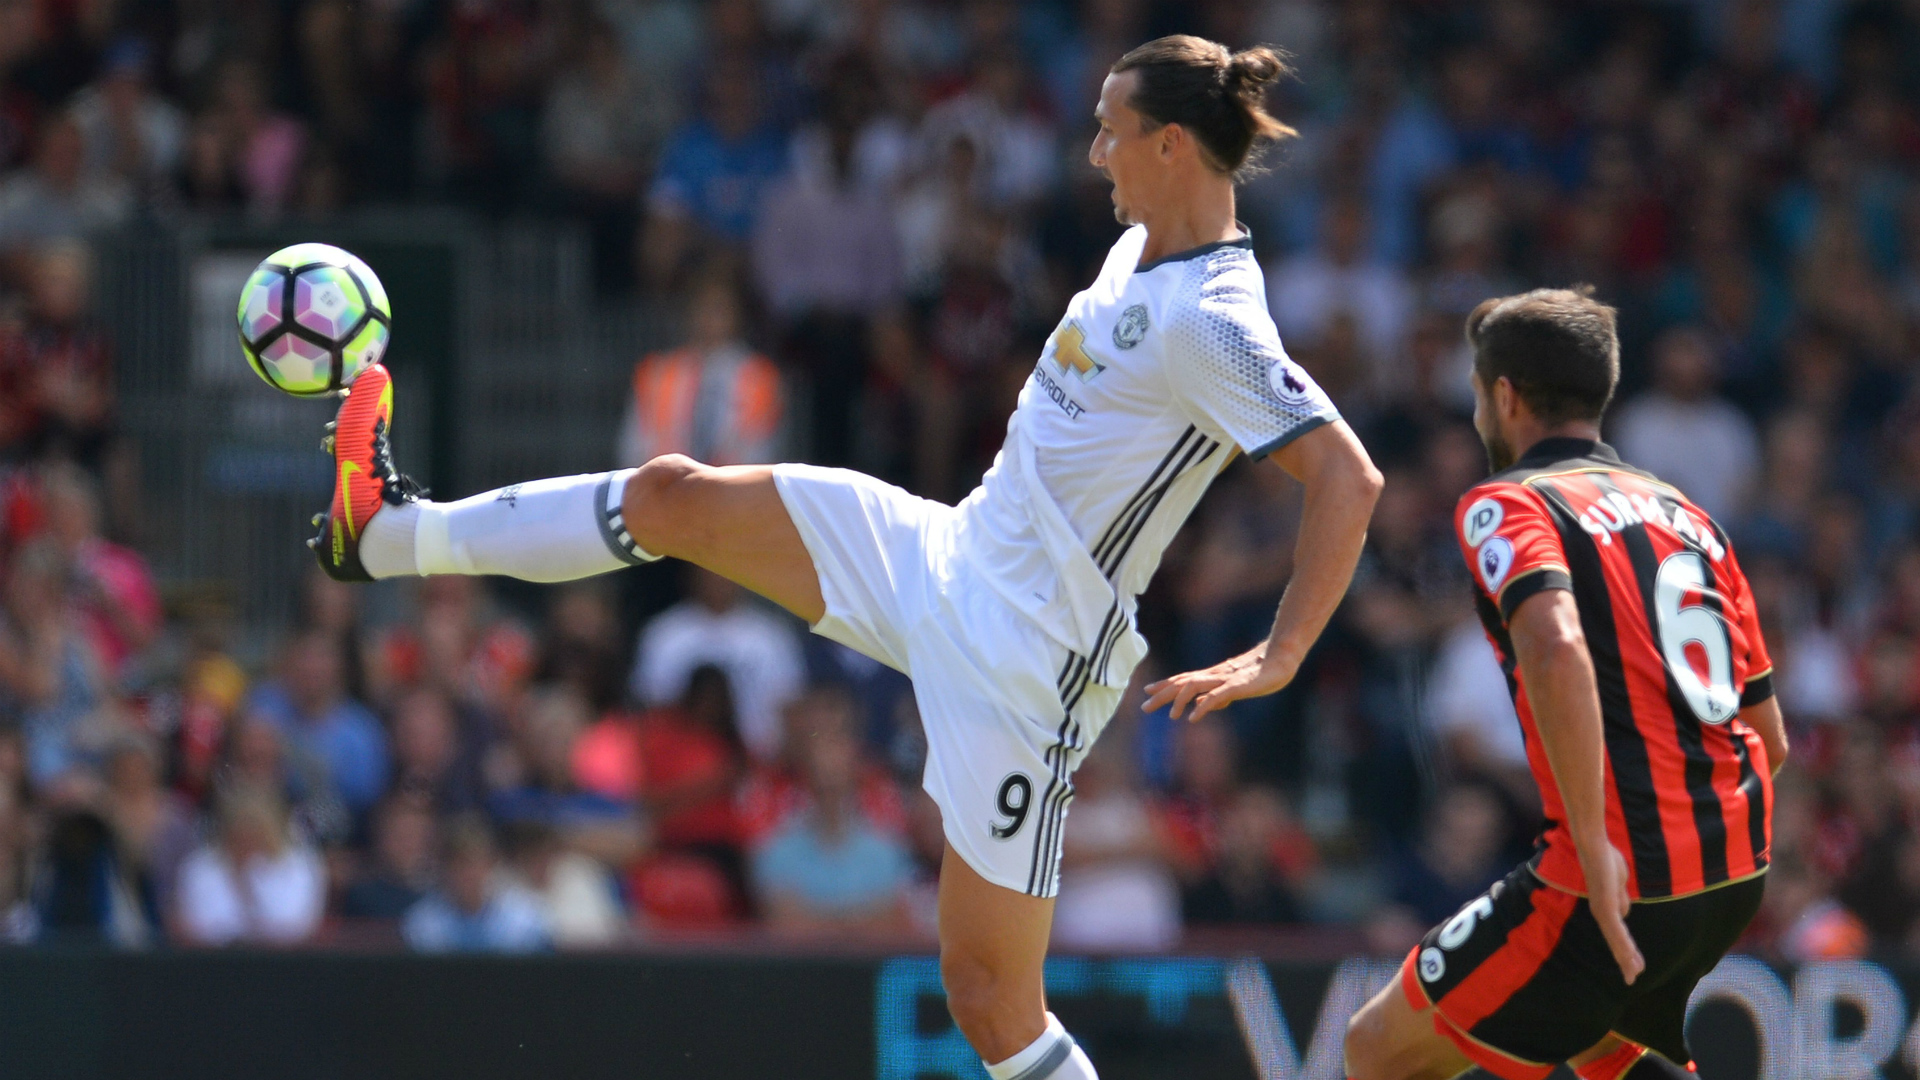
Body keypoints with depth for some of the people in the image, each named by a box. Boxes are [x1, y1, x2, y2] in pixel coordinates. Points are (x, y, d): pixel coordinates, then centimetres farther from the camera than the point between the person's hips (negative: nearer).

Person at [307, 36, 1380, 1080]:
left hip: (1024, 662, -9)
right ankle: (394, 534, 29)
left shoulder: (1213, 323, -23)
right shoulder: (1142, 248, 4)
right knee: (673, 495, 12)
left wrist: (1275, 663, -34)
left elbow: (1349, 476, -30)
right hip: (942, 554, 9)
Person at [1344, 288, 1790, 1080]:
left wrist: (1594, 842, -24)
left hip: (1622, 880, -8)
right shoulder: (1686, 515, 18)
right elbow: (1770, 737, 17)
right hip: (1737, 872, 8)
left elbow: (1557, 652, -26)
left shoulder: (1507, 504, -4)